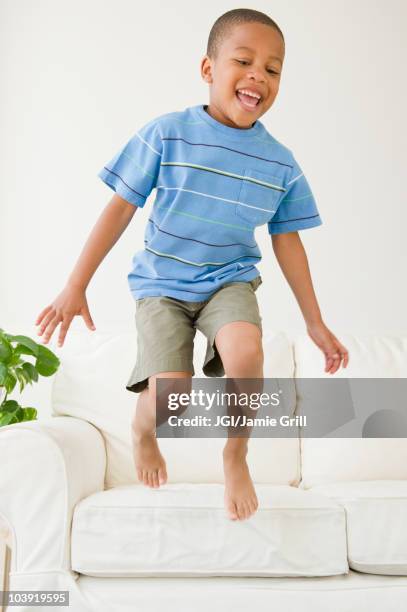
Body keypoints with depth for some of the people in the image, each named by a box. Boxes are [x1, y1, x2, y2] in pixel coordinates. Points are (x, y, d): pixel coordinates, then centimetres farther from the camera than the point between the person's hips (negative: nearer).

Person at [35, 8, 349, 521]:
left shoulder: (281, 164, -2)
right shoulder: (167, 134, -11)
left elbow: (287, 241, 7)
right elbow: (119, 209, -7)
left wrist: (315, 323, 7)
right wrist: (75, 287, -8)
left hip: (230, 281, 2)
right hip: (161, 284, -2)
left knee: (246, 349, -31)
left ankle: (236, 456, -2)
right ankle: (142, 427, 21)